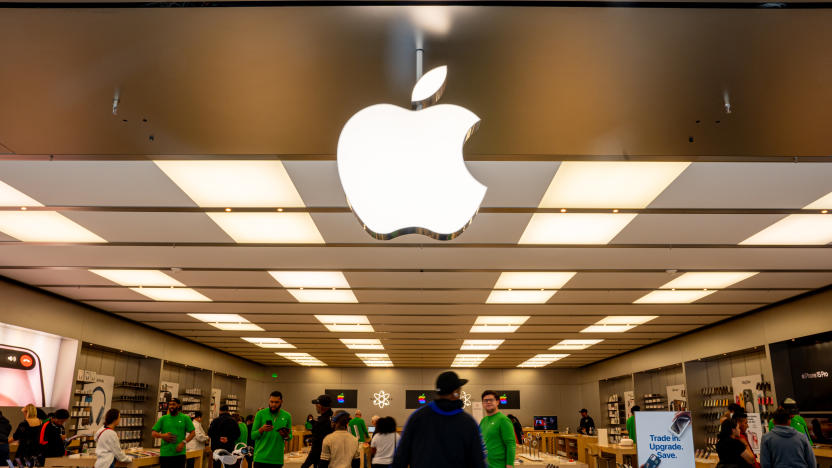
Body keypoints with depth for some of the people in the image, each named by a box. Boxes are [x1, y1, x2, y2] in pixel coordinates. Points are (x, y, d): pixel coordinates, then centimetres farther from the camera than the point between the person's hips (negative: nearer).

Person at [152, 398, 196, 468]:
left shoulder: (185, 418, 3)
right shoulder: (163, 418, 9)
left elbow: (193, 433, -1)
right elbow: (153, 433, 9)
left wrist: (183, 442, -15)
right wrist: (162, 435, -12)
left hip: (179, 454, -2)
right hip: (165, 454, 2)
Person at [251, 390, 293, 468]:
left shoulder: (287, 416, 4)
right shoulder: (260, 414, -2)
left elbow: (290, 437, 11)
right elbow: (253, 436, -2)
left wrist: (286, 436, -12)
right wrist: (261, 430, -22)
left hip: (277, 459, 2)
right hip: (260, 458, -2)